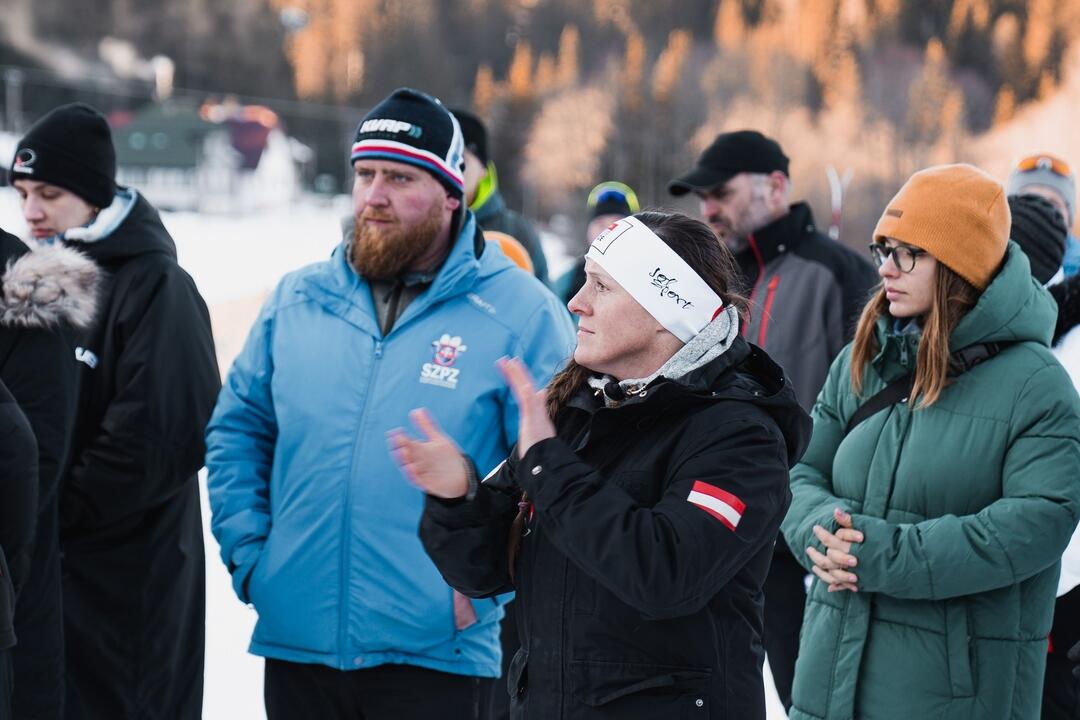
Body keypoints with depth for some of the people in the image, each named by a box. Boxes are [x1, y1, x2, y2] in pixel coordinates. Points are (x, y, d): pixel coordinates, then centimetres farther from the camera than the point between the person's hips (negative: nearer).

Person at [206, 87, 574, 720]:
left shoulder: (519, 312, -5)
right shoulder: (298, 300, 9)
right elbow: (238, 428, 16)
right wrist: (248, 549, 6)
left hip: (436, 657, -4)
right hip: (296, 641, 4)